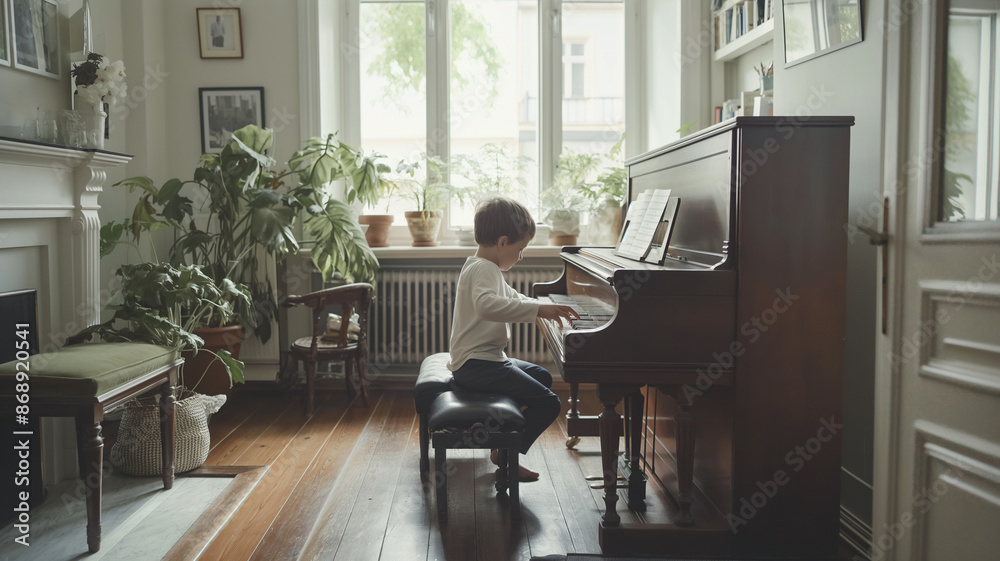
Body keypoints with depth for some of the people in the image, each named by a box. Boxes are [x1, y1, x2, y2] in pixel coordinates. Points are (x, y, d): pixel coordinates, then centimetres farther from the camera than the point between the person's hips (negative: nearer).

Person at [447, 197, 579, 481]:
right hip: (477, 365, -11)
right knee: (548, 403, -16)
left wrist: (550, 308, 22)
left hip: (485, 359, 11)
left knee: (542, 377, 27)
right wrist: (538, 309, -41)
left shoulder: (482, 267, 17)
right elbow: (486, 305, -40)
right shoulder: (484, 269, -18)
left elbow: (513, 297, 32)